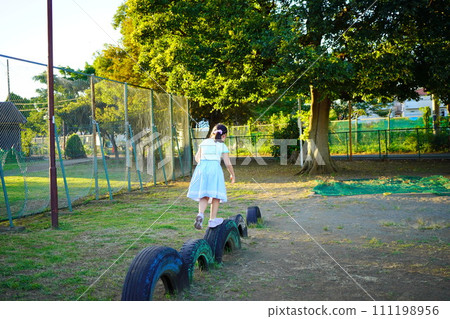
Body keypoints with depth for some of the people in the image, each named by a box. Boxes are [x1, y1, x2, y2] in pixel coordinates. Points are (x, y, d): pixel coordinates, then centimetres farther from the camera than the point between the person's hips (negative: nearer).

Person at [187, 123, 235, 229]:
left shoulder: (204, 143, 15)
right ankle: (212, 220, 10)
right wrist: (232, 175, 18)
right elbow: (228, 163, 4)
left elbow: (197, 158, 17)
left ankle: (201, 214, -15)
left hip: (202, 169, 3)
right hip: (215, 169, -3)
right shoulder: (223, 146, 5)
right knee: (216, 196, 8)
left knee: (204, 196, 9)